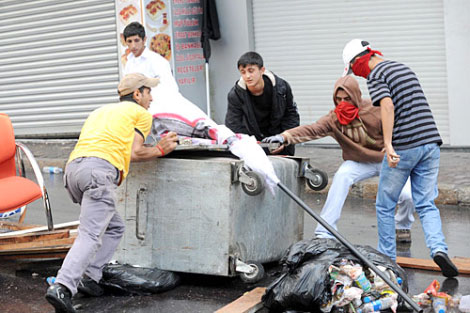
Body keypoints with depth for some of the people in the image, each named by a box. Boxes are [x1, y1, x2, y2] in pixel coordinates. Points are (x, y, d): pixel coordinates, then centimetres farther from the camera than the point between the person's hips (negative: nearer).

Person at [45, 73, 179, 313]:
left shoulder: (101, 111, 36)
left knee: (114, 228, 19)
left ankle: (88, 276, 10)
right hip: (100, 169, -7)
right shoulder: (141, 113, 16)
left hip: (73, 167, 8)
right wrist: (160, 150, 23)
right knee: (90, 236, -14)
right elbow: (134, 153, 6)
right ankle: (61, 287, -28)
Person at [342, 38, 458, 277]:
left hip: (404, 147, -7)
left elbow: (388, 106, -22)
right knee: (426, 205, 8)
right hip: (430, 142, 7)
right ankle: (438, 248, -13)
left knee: (385, 206, 9)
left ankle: (387, 259, 15)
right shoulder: (404, 68, 20)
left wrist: (388, 145, -29)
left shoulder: (376, 75, -6)